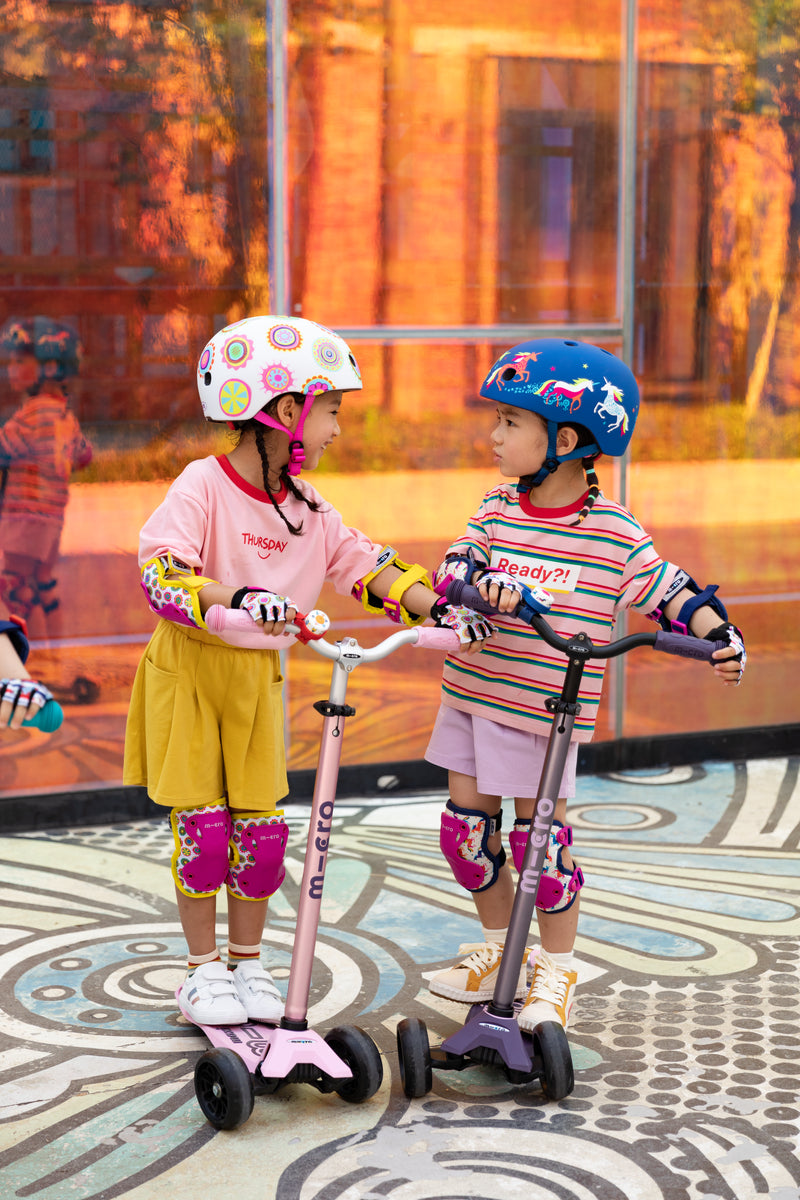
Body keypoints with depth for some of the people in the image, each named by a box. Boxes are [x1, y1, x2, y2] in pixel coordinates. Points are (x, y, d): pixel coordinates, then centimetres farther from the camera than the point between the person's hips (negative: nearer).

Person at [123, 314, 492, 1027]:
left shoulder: (308, 509, 4)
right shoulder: (203, 487, -16)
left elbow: (365, 566, 7)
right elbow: (161, 573, -28)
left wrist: (439, 609, -5)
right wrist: (237, 599, -43)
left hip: (257, 678, 5)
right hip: (189, 671, -5)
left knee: (262, 827, 4)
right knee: (203, 828, -1)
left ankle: (248, 962, 21)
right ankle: (203, 967, 15)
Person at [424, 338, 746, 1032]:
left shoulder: (612, 532, -9)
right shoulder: (499, 508, 2)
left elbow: (668, 589, -4)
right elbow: (456, 564, -9)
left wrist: (720, 637, -19)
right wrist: (482, 579, -31)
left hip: (546, 711, -5)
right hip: (473, 692, 5)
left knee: (541, 839, 1)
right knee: (466, 826, 11)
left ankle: (556, 972, 21)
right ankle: (497, 949, 32)